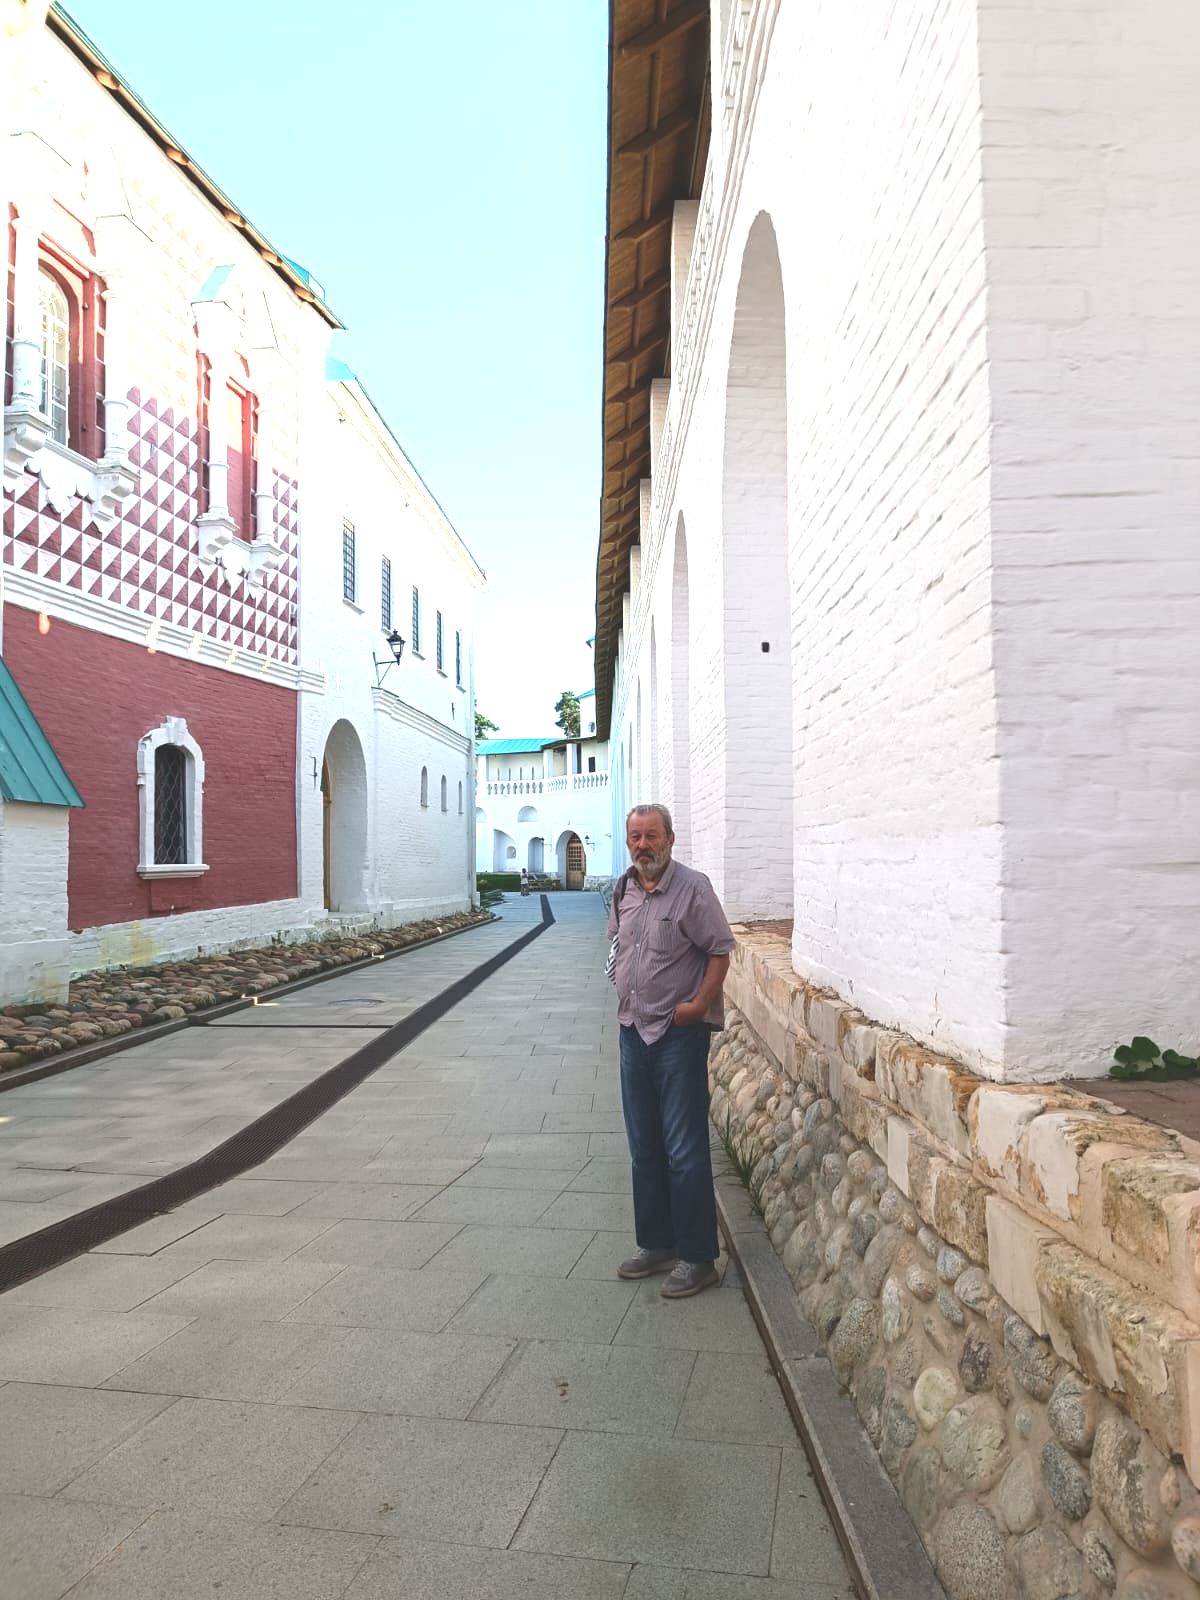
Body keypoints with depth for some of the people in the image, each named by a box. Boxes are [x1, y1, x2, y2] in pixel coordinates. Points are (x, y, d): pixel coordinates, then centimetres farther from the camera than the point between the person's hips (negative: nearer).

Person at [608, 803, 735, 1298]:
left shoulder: (692, 888, -12)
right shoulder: (622, 890, 8)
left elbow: (720, 950, -12)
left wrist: (700, 1004, -18)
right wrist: (623, 985, 9)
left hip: (679, 1034, -7)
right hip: (633, 1030, 7)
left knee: (685, 1151, 0)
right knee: (644, 1148, 16)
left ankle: (697, 1258, 13)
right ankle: (655, 1243, 31)